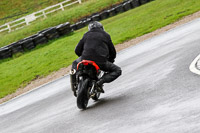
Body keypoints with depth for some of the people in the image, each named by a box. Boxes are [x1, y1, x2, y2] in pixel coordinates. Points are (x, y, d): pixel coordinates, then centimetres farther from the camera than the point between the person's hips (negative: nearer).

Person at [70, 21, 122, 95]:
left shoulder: (86, 35, 19)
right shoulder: (106, 35, 15)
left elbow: (77, 50, 18)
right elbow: (113, 52, 17)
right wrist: (110, 61, 37)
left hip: (86, 60, 3)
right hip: (101, 62, -3)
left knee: (75, 63, 36)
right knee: (117, 71, 14)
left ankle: (74, 82, 14)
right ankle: (101, 81, -11)